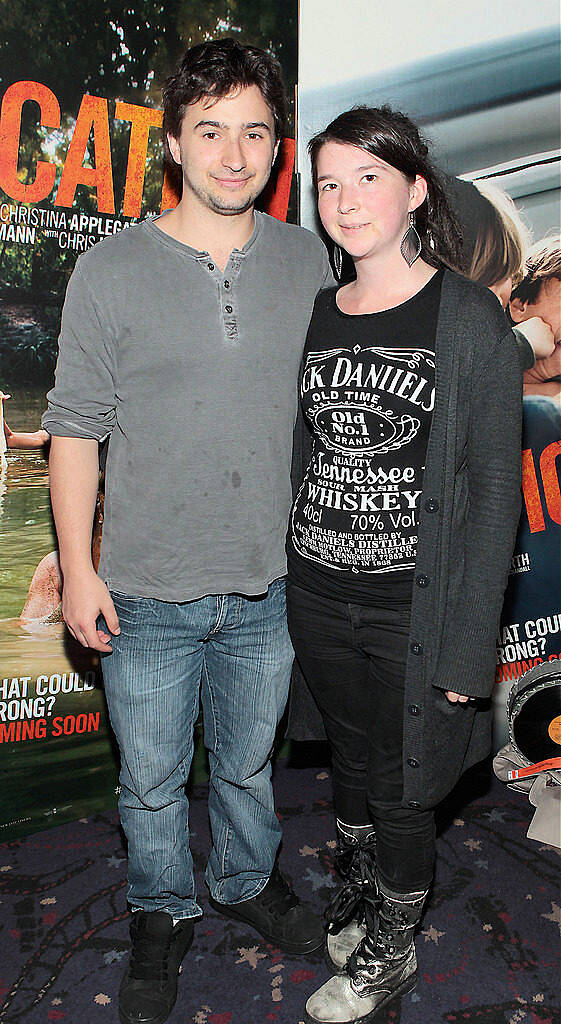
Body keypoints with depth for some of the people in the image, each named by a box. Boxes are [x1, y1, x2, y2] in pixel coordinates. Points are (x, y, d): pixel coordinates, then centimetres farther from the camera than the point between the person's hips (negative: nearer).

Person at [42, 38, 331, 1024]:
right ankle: (162, 915, 44)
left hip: (269, 585, 2)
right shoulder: (109, 273, -7)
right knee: (151, 782, 16)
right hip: (147, 597, -2)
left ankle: (248, 879, 51)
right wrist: (77, 569, -7)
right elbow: (75, 430, -4)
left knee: (248, 760, 23)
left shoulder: (309, 261, 1)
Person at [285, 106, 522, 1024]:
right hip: (317, 595, 5)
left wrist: (468, 639, -13)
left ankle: (391, 949, 38)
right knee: (351, 758, 22)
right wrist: (281, 577, 10)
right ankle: (358, 891, 50)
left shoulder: (470, 320, -10)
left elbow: (493, 486, -11)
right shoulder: (316, 314, 6)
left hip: (413, 605, -4)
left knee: (401, 789, 11)